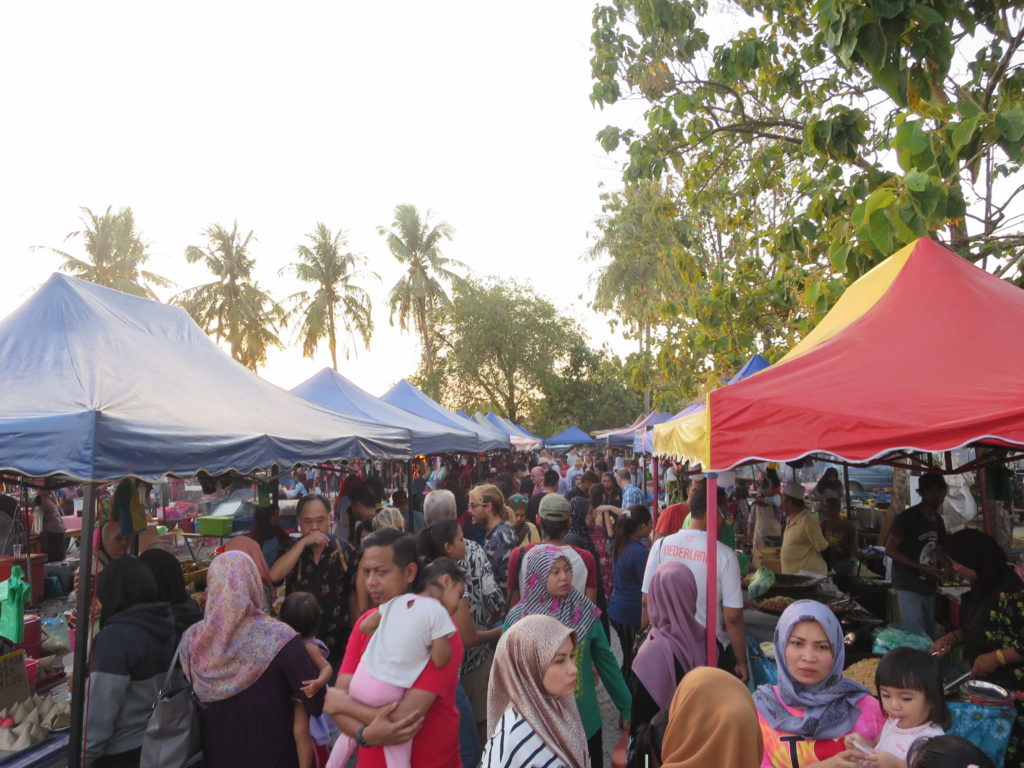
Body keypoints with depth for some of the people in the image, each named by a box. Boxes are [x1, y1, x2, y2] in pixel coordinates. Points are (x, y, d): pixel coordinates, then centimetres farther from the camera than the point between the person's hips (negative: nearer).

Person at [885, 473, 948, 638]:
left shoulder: (938, 520, 10)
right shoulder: (907, 517, -14)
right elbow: (889, 550, -13)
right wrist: (920, 567, -19)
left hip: (929, 587, 8)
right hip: (909, 587, -8)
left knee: (930, 636, 13)